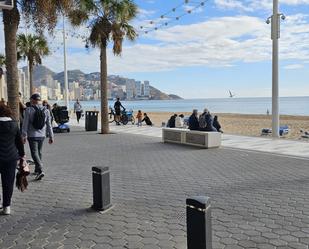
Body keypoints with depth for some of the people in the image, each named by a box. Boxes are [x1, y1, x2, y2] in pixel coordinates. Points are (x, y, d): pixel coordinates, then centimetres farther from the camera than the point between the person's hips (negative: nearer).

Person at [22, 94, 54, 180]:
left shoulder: (29, 110, -9)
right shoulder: (46, 111, 2)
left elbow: (25, 124, -9)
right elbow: (49, 125, 4)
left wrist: (24, 135, -4)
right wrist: (51, 136, 8)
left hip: (32, 135, -4)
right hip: (42, 135, 4)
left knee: (34, 153, -4)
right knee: (39, 152, 18)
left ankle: (40, 170, -19)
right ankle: (37, 170, 30)